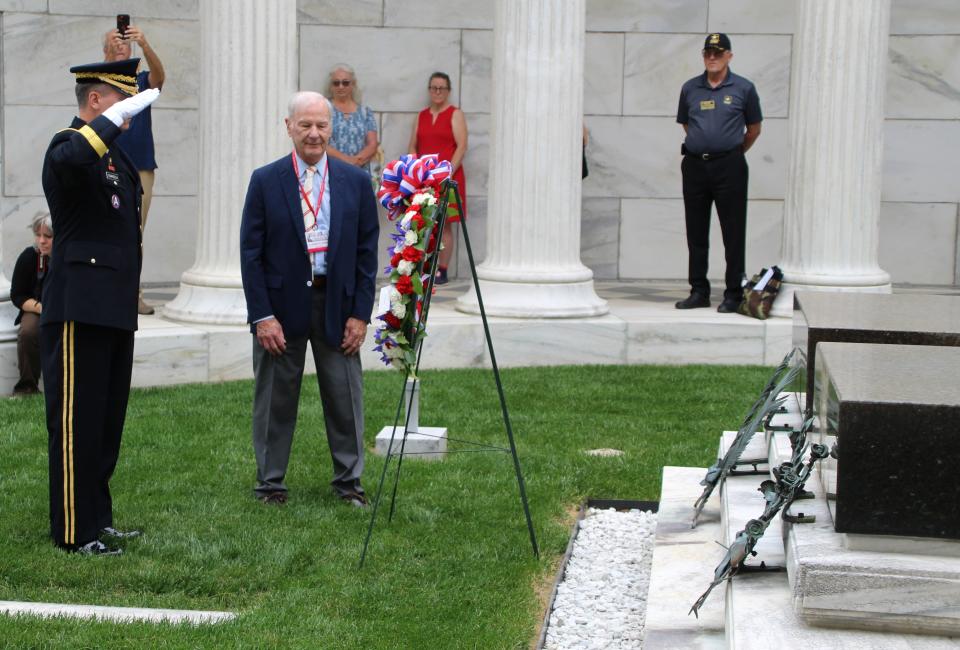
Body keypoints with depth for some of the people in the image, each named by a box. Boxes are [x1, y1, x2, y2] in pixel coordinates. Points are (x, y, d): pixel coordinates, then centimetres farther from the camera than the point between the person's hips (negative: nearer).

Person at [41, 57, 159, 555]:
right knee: (76, 421, -4)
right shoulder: (69, 146, -12)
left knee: (107, 420, 15)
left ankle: (97, 519, 24)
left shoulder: (114, 154, 18)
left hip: (114, 309, 10)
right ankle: (74, 532, 2)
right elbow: (73, 159, -39)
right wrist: (117, 116, -31)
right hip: (80, 308, -10)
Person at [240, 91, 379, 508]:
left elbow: (367, 251, 4)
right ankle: (270, 482, 19)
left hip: (336, 304, 1)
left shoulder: (355, 182, 3)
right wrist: (262, 315, -10)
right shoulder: (265, 181, -2)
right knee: (276, 399, 7)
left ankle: (348, 481, 20)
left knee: (345, 396, 6)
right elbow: (250, 252, -3)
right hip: (282, 305, -1)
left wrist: (360, 313, -2)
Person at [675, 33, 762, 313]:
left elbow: (754, 128, 10)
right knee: (696, 233, 7)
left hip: (729, 167, -3)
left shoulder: (743, 89, 1)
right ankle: (699, 291, 16)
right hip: (694, 165, 3)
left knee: (733, 234, -2)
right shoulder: (690, 88, 9)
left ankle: (734, 294, 3)